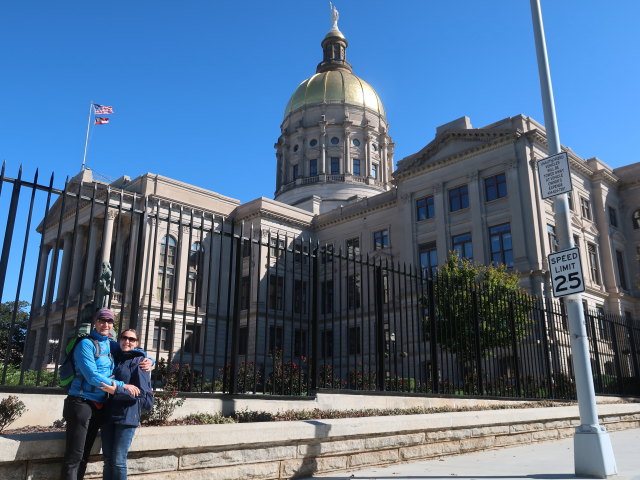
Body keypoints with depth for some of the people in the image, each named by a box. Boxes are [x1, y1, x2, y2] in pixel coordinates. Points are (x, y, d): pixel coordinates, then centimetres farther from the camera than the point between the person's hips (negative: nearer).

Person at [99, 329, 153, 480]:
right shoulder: (115, 359, 14)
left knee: (118, 461, -6)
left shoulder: (138, 362, -4)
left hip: (127, 416, -6)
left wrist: (117, 391, -20)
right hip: (108, 415, 6)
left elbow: (142, 392, -11)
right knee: (108, 460, 9)